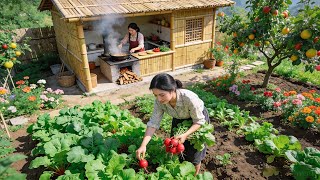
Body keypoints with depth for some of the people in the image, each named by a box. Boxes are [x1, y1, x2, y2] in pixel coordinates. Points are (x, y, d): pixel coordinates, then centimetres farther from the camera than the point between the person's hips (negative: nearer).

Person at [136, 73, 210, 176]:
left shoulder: (189, 98, -42)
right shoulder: (159, 102, -29)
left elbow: (199, 121, -28)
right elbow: (153, 123, -25)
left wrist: (185, 135, -42)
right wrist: (143, 145, -34)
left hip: (198, 117, -4)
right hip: (179, 119, 4)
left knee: (193, 152, 5)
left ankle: (195, 175, 34)